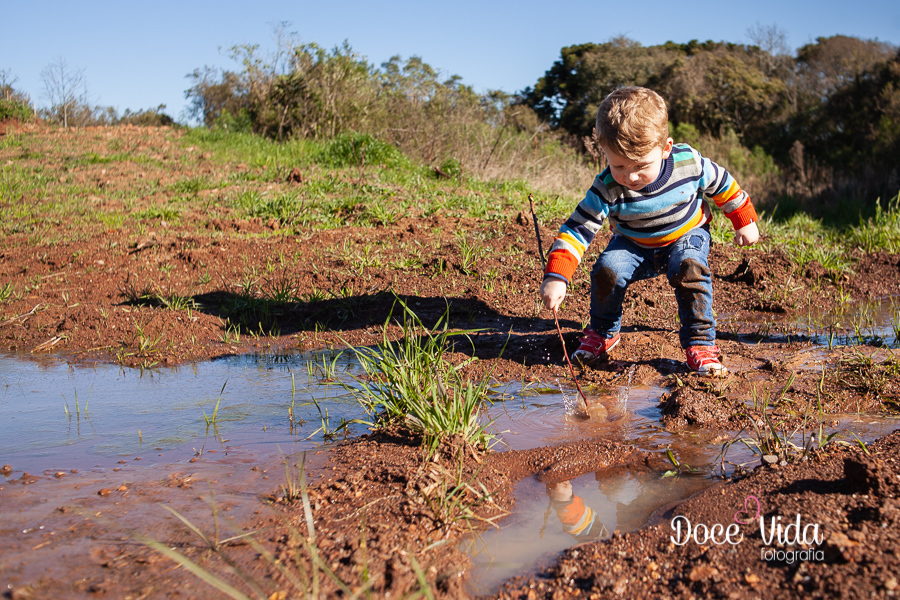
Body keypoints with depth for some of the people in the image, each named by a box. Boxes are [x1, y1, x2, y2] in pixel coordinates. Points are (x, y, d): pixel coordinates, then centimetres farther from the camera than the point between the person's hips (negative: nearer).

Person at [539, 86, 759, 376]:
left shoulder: (689, 162, -26)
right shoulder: (607, 189, -28)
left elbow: (722, 184, -5)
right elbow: (577, 229, -29)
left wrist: (745, 221, 6)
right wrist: (556, 277, -41)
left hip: (687, 235, 0)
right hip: (634, 245, 1)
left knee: (689, 269, -31)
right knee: (607, 269, -25)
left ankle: (700, 343, -16)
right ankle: (602, 332, 1)